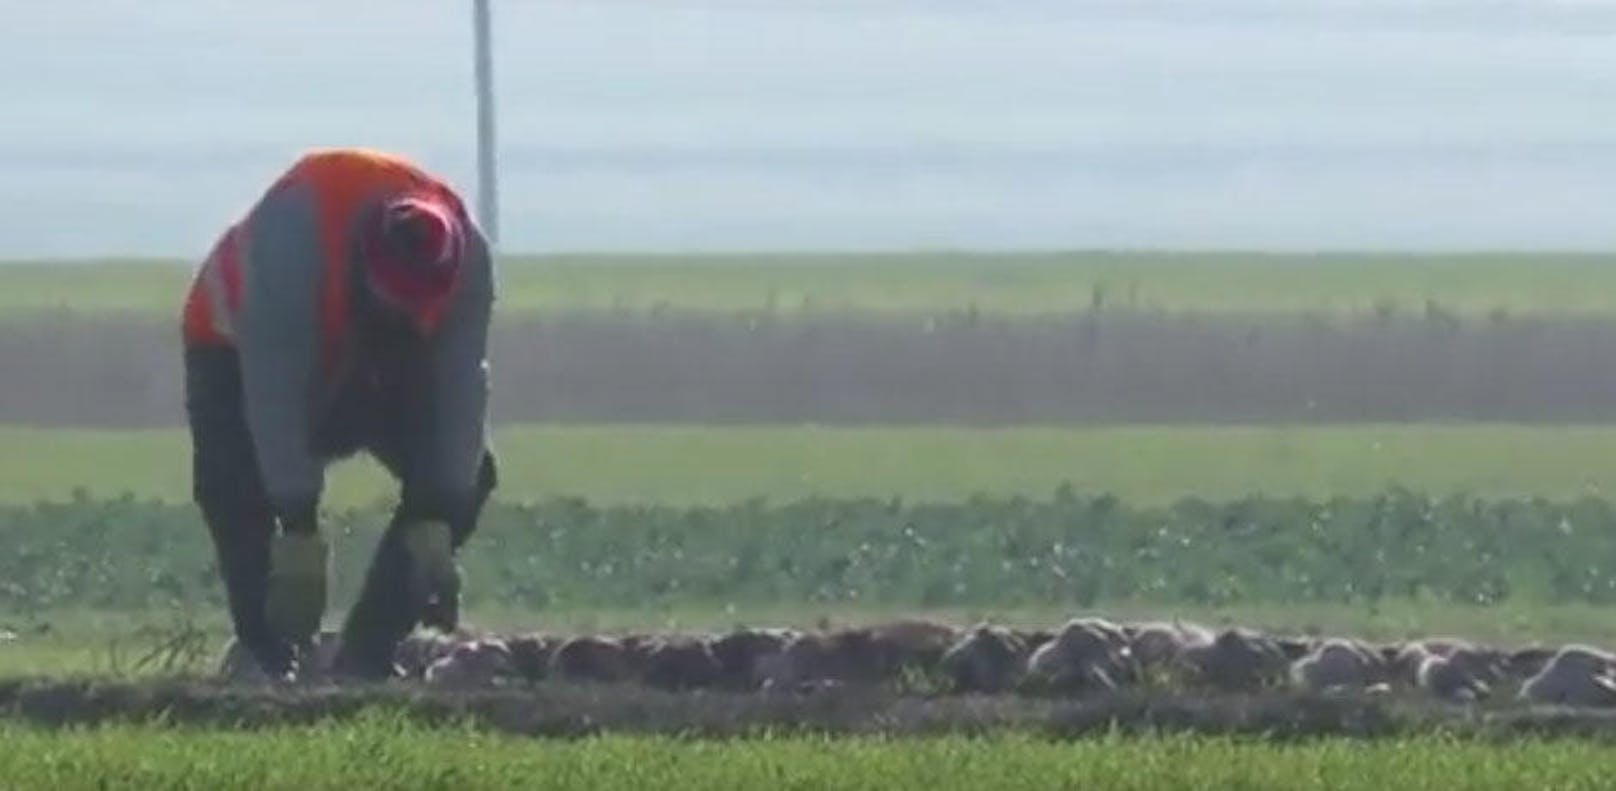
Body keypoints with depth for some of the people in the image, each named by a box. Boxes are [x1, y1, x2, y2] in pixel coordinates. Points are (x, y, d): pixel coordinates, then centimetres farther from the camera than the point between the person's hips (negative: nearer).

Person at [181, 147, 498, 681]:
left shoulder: (466, 256, -30)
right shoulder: (292, 235, -43)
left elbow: (460, 391, -28)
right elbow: (272, 394, -41)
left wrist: (434, 533, -34)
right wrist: (298, 533, -42)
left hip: (378, 359, 4)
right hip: (240, 351, -4)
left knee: (466, 474, -13)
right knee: (236, 486, -29)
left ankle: (367, 657, -9)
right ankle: (267, 658, -20)